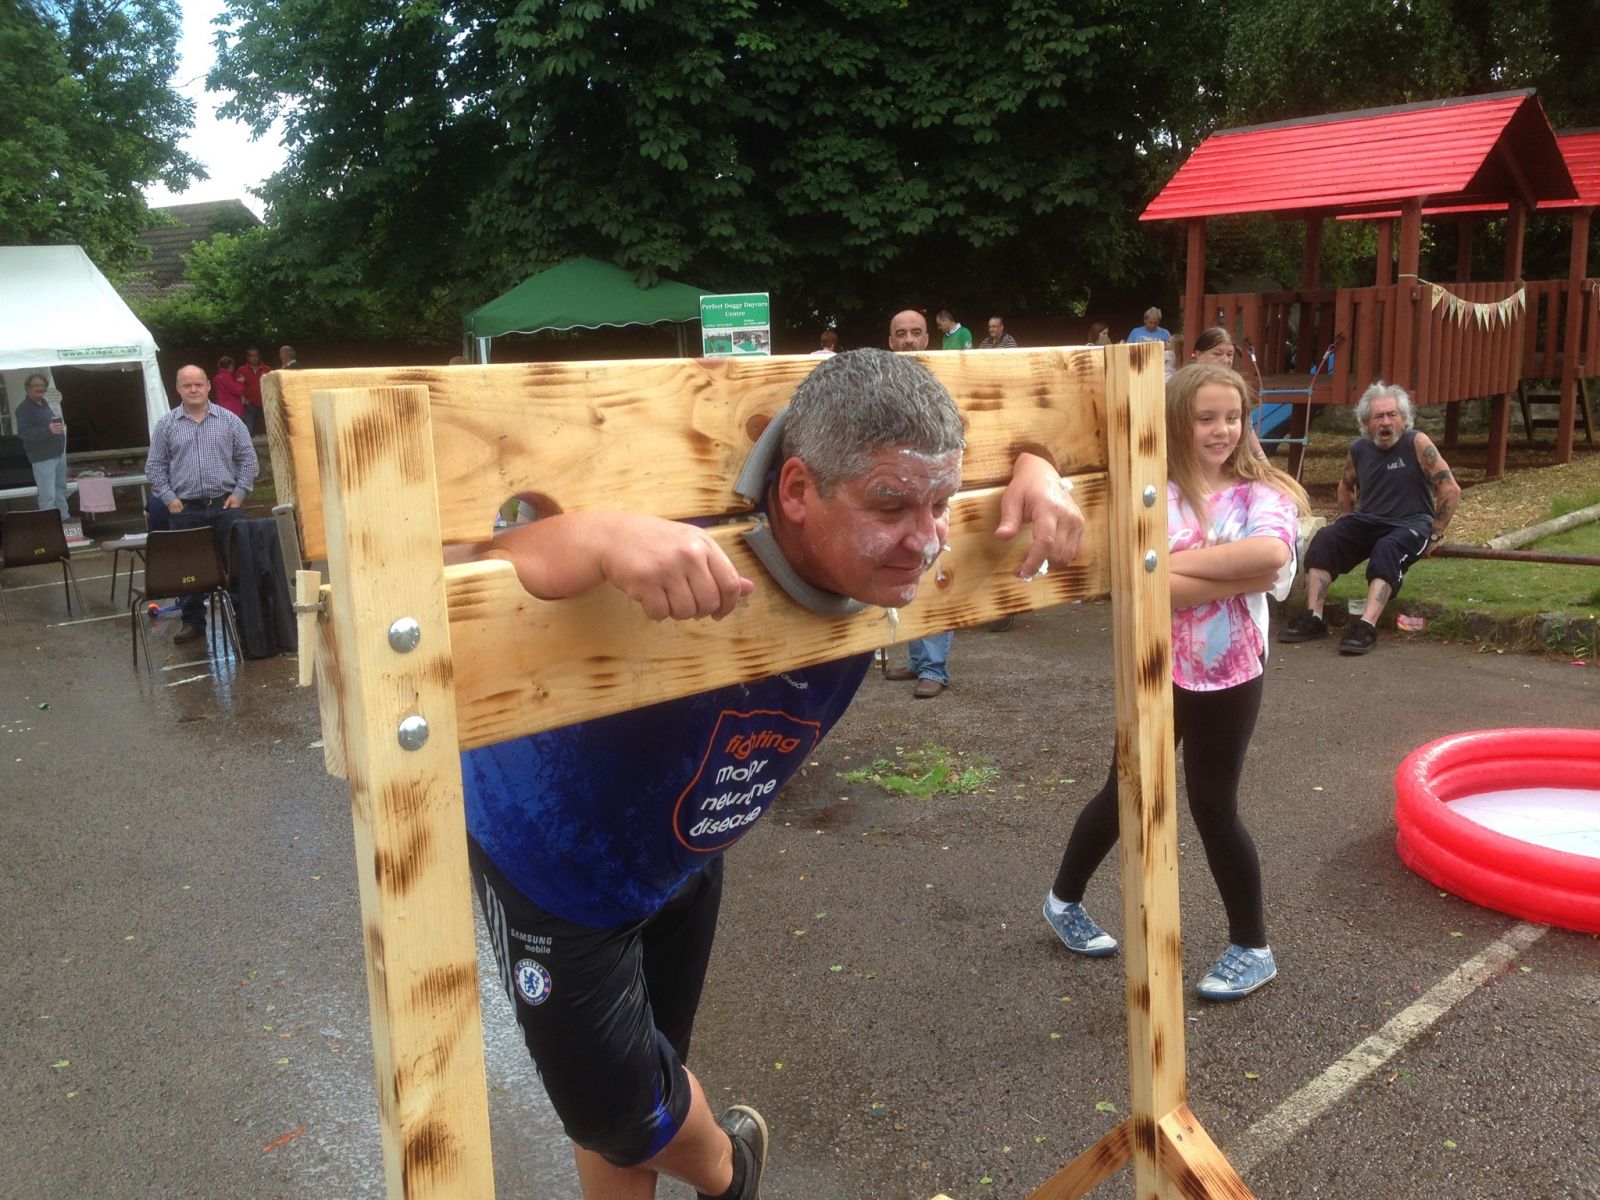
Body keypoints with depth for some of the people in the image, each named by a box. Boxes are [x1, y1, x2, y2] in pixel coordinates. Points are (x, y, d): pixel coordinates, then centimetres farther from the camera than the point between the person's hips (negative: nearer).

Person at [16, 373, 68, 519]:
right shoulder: (24, 408, -13)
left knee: (61, 489, 20)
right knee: (48, 495, -10)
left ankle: (65, 518, 31)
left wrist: (60, 425, 10)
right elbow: (23, 432, -24)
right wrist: (48, 430, -34)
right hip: (43, 457, -9)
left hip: (58, 453, 9)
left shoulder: (45, 403, 14)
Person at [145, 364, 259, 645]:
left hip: (225, 506, -1)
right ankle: (193, 622, 16)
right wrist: (168, 497, -3)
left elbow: (248, 458, 5)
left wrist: (239, 492, -3)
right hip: (185, 509, 1)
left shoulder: (229, 420, 4)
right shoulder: (166, 425, 5)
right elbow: (155, 466, 8)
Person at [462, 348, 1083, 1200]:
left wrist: (1033, 471, -19)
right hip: (550, 864, -5)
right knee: (615, 1112, 12)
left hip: (682, 861, 5)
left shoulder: (880, 564, -19)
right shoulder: (695, 562, -41)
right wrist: (604, 536, -67)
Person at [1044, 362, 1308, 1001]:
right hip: (1156, 672, 0)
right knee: (1125, 793, 13)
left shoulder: (1260, 492, -5)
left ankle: (1252, 946, 28)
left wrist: (1180, 561, -23)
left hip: (1229, 676, 0)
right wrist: (1242, 572, -26)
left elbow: (1274, 554, -27)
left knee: (1214, 806, 8)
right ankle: (1064, 898, 38)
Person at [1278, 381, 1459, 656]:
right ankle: (1313, 618, -23)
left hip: (1410, 524, -5)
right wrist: (1347, 521, 16)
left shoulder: (1417, 443, -10)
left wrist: (1435, 534, -11)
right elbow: (1345, 485, 27)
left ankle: (1367, 627, -45)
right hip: (1367, 521, 5)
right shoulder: (1358, 450, 5)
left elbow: (1451, 490, -11)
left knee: (1387, 550, -36)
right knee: (1324, 539, -20)